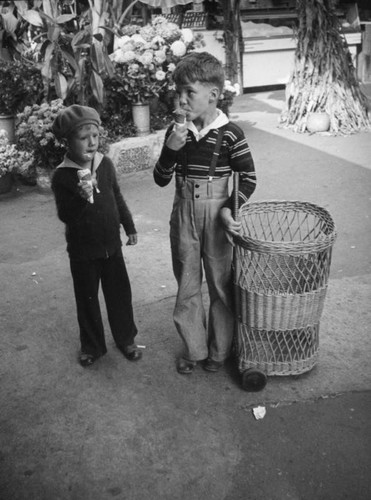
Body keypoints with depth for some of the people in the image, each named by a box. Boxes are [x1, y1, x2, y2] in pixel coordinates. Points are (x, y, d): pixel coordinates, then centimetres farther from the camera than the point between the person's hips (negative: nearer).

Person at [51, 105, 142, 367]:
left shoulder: (106, 164, -3)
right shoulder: (62, 176, -15)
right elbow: (65, 215, -18)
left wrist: (129, 227, 14)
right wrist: (82, 198, -35)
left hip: (111, 244, 3)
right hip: (82, 249, -3)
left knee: (120, 293, 13)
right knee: (87, 299, 11)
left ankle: (126, 339, 32)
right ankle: (92, 346, 30)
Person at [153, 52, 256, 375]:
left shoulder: (230, 134, -12)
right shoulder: (176, 131, -2)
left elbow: (248, 179, -4)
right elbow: (160, 180, -2)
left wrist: (229, 210, -16)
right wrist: (170, 149, -18)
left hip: (216, 216, -3)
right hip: (183, 216, 3)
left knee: (221, 284, 10)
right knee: (187, 285, 13)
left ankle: (219, 351, 30)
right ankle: (194, 349, 31)